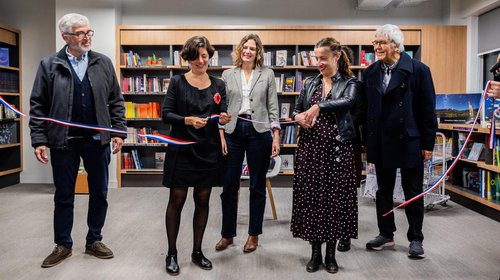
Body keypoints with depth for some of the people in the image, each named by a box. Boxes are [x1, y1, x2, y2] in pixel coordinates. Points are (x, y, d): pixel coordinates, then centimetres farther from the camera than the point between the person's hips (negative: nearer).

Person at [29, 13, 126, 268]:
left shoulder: (103, 63, 4)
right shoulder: (49, 65, -1)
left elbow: (116, 101, 5)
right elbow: (38, 106, -1)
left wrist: (119, 131, -2)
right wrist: (39, 140, -6)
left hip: (98, 140, 2)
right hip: (64, 141, -1)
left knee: (99, 194, 10)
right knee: (64, 196, 10)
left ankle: (94, 241, 26)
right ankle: (63, 245, 26)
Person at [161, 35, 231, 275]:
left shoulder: (218, 85, 7)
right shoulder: (177, 82, -1)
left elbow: (222, 116, 5)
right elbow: (165, 114, -6)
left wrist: (224, 119, -18)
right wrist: (188, 120, -22)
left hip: (208, 150, 3)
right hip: (181, 150, -3)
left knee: (202, 201, 9)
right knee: (176, 200, 2)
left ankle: (197, 251, 23)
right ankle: (172, 253, 16)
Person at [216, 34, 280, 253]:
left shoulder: (267, 74, 7)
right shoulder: (228, 75, 9)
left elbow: (273, 107, 4)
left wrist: (276, 137, -3)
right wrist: (221, 135, -1)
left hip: (259, 131, -1)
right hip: (233, 130, 1)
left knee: (257, 186, 7)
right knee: (229, 186, 4)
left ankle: (254, 234, 21)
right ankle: (227, 233, 21)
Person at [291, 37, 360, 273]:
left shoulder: (349, 83, 2)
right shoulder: (310, 83, 12)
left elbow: (348, 101, -20)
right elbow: (296, 110, 16)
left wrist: (319, 106, -33)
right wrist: (298, 117, -7)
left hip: (337, 147, -3)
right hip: (310, 147, 3)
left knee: (335, 197, 2)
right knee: (311, 197, 4)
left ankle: (331, 253, 18)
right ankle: (315, 252, 17)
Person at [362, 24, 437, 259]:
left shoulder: (418, 70, -7)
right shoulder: (370, 73, 5)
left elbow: (427, 110, -6)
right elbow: (366, 109, 7)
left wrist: (428, 144, -8)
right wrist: (366, 142, 5)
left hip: (409, 141, -4)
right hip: (381, 142, 4)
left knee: (413, 193, 8)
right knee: (383, 191, 14)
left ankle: (415, 239, 22)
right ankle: (386, 234, 29)